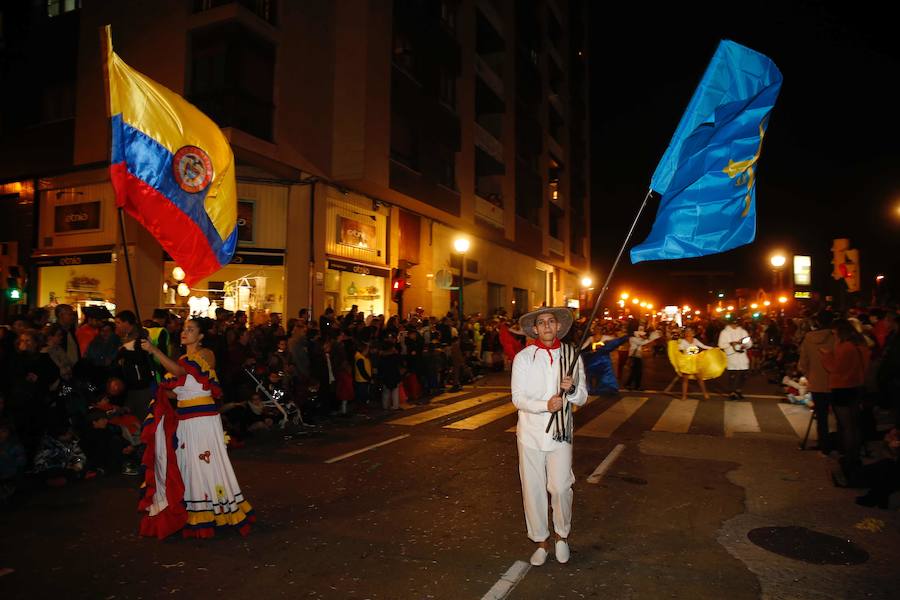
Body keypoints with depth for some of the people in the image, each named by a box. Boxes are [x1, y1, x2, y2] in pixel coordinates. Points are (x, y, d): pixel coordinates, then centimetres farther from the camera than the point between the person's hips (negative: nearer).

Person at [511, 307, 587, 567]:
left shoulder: (571, 356, 2)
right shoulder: (523, 357, -3)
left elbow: (583, 398, 6)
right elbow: (518, 398, -6)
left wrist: (572, 389, -17)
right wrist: (545, 405, -22)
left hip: (560, 432, 0)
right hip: (531, 432, 0)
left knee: (561, 487, -4)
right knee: (533, 489, 7)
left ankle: (562, 535, 24)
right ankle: (541, 541, 27)